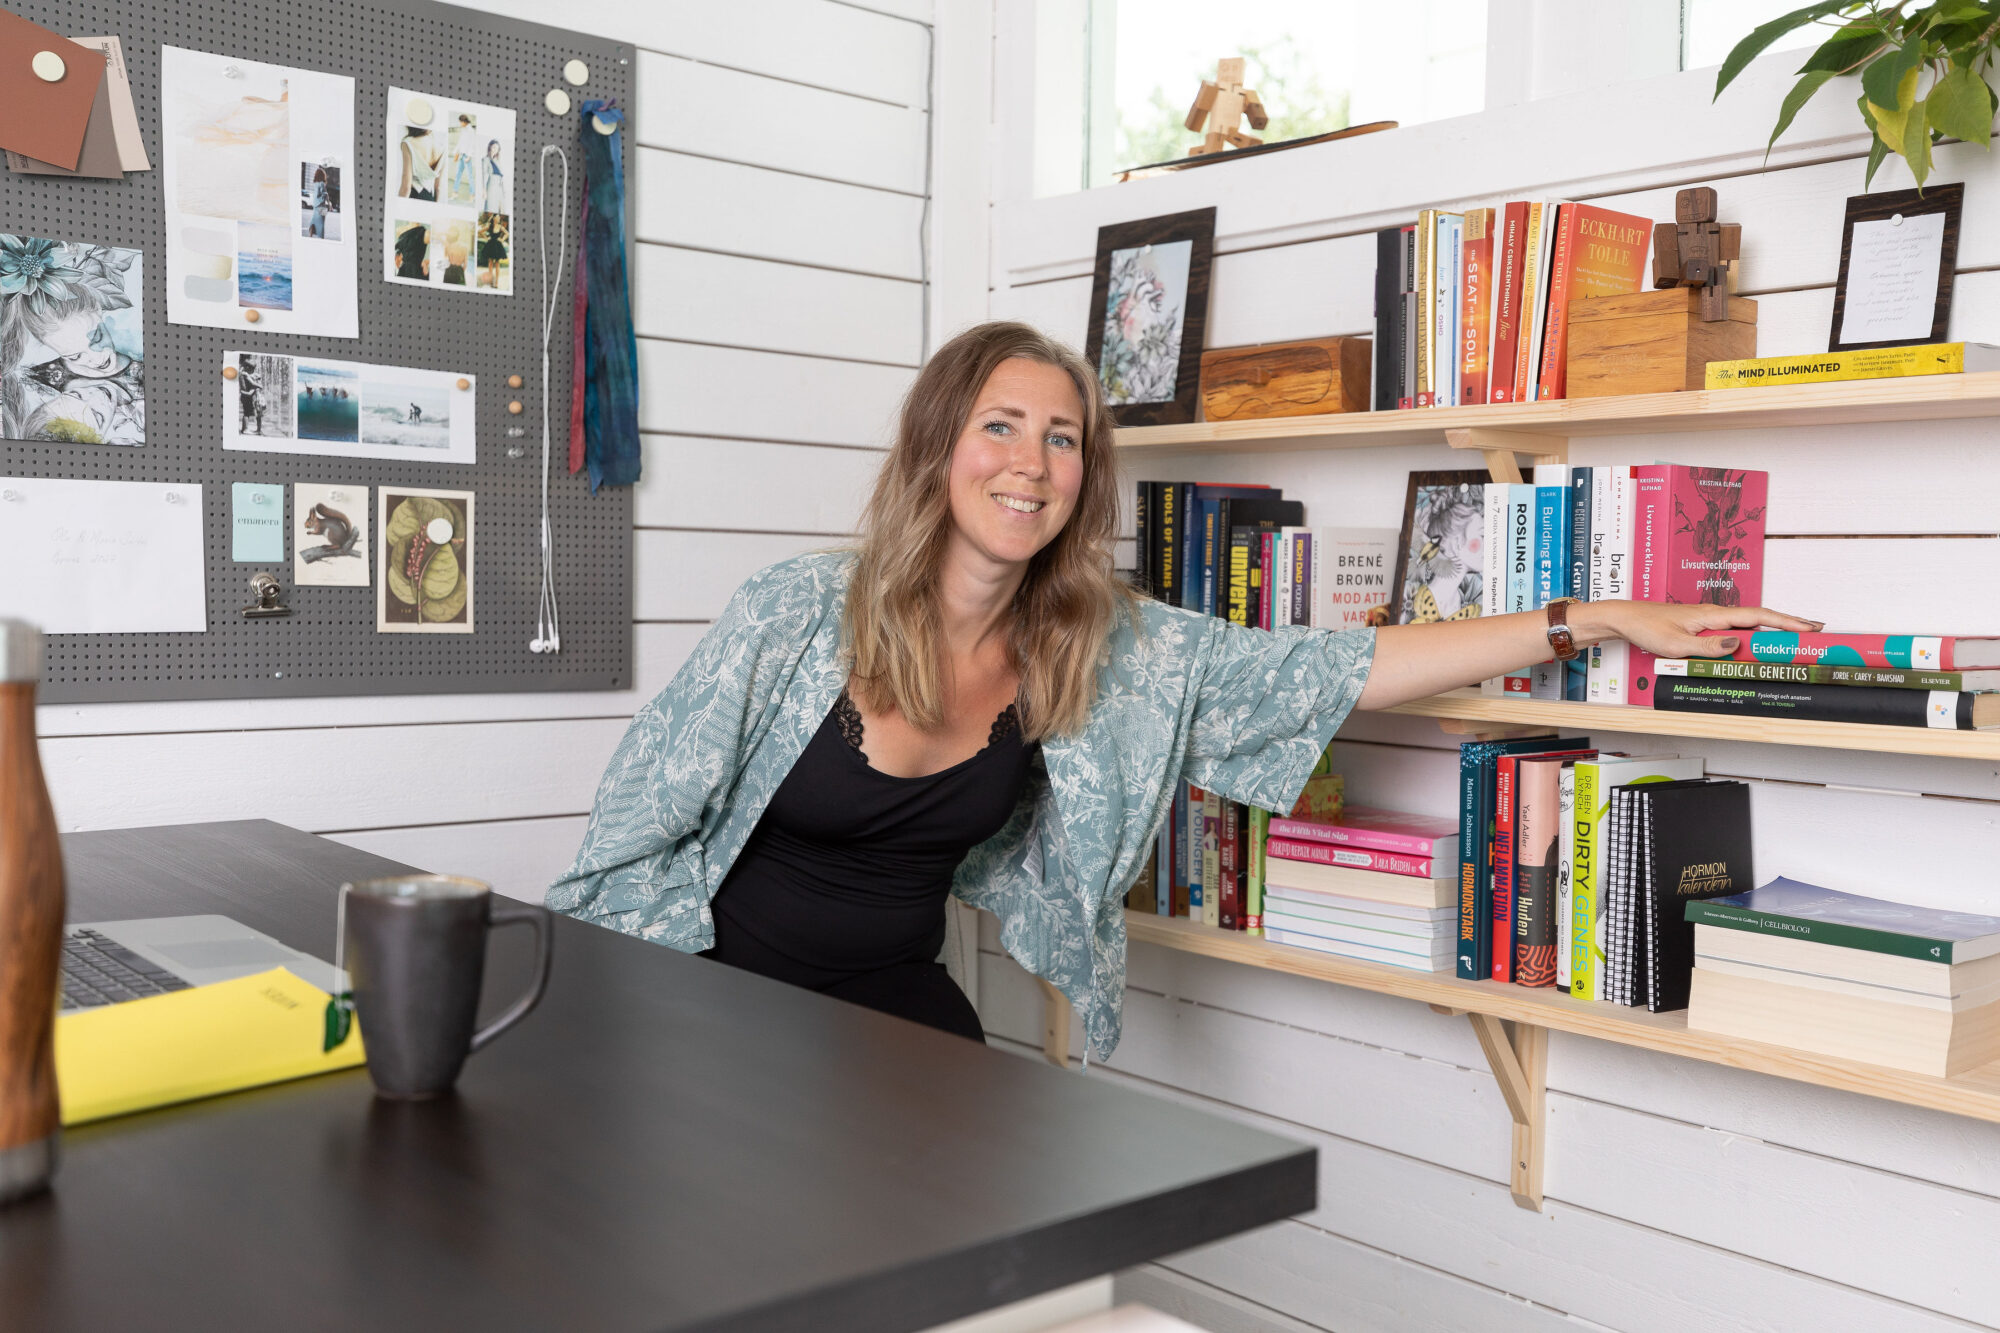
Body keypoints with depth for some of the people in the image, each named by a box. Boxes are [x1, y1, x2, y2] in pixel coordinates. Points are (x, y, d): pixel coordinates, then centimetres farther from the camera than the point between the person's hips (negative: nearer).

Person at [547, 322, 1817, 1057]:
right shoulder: (799, 611, -18)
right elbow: (647, 820, -11)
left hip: (901, 1008, 3)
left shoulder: (1111, 651, -9)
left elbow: (1333, 669, -11)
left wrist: (1593, 622, -14)